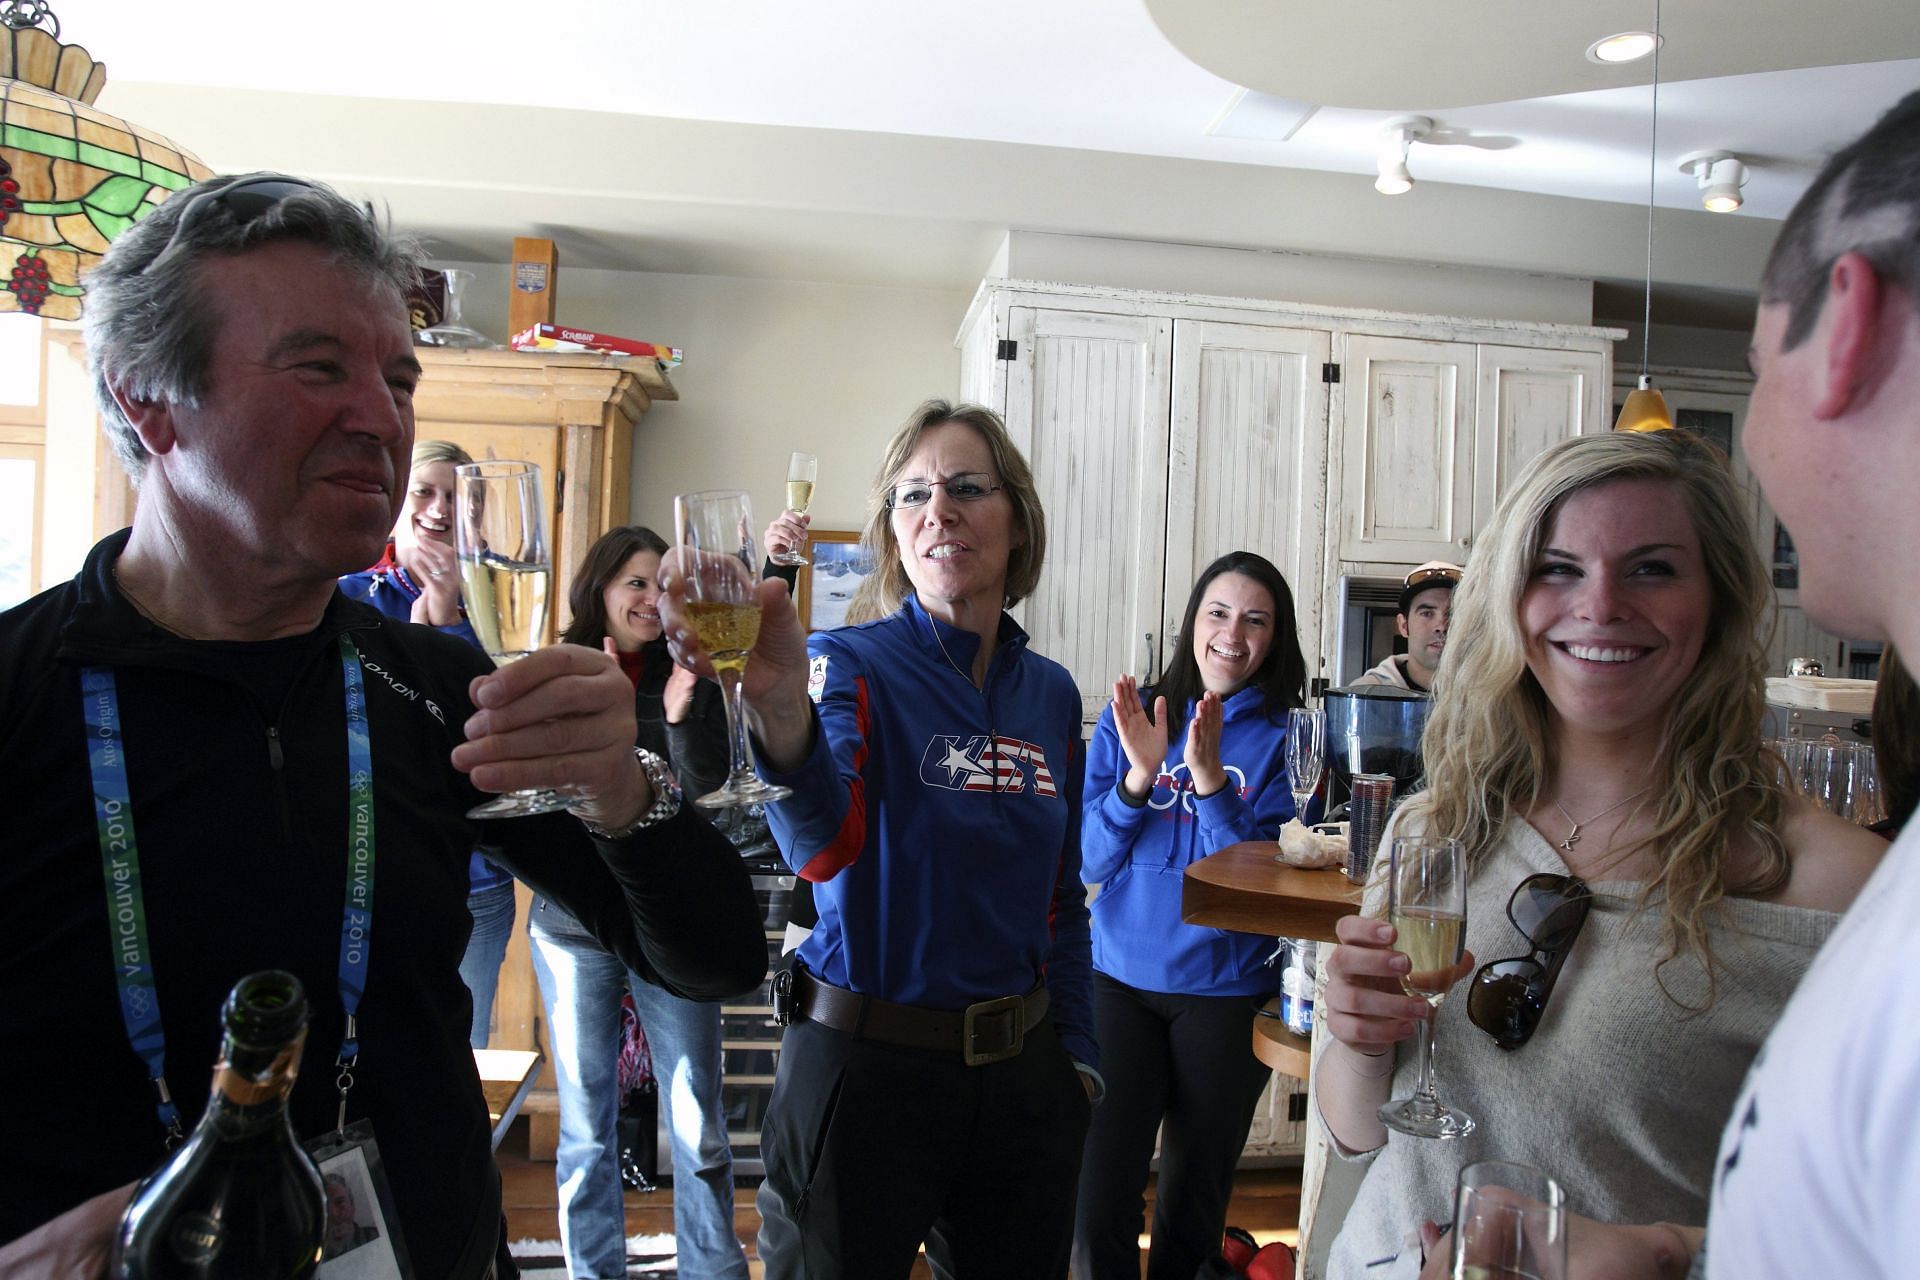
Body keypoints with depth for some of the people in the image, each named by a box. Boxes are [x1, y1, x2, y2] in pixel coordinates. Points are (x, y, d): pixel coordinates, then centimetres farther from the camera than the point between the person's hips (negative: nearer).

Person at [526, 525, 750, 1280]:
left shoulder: (691, 680, 1)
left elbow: (707, 788, -6)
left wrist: (681, 716, -22)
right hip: (575, 925, 0)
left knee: (698, 1130, 5)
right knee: (586, 1130, 12)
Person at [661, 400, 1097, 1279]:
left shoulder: (1051, 693, 3)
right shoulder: (853, 664, -11)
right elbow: (824, 842, -33)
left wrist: (1076, 1053, 11)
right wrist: (780, 710, -51)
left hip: (1020, 1071, 5)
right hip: (865, 1063, -4)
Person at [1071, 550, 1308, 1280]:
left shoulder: (1285, 739, -3)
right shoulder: (1129, 720, 0)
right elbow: (1089, 863, -4)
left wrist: (1210, 781, -25)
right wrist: (1138, 775, -20)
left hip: (1228, 992, 0)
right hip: (1120, 979, 0)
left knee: (1195, 1199, 16)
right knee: (1099, 1202, -3)